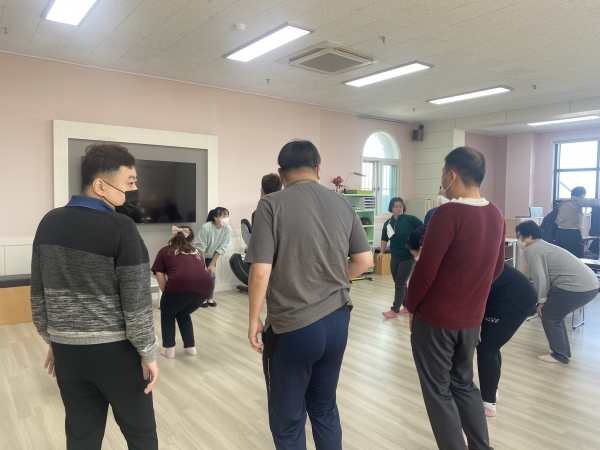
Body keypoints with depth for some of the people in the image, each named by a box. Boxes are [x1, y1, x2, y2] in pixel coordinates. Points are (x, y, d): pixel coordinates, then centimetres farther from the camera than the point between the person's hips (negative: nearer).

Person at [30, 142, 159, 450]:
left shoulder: (49, 223, 0)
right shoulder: (120, 228, -18)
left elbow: (39, 295, 7)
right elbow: (136, 301, -18)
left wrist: (52, 340, 18)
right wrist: (148, 353, -6)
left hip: (67, 350, 6)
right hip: (116, 351, -6)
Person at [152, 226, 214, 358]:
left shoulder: (165, 251, 25)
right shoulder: (196, 252, 34)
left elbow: (160, 275, 15)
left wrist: (167, 295, 25)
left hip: (180, 285, -4)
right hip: (205, 285, 4)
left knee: (167, 314, 27)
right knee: (183, 314, 31)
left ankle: (169, 349, 25)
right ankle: (190, 347, 33)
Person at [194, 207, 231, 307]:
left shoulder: (228, 229, -25)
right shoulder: (206, 227, -35)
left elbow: (221, 248, -16)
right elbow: (201, 247, -27)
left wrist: (212, 264, -13)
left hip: (211, 255, 3)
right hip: (199, 254, -3)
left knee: (212, 275, 0)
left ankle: (210, 298, 16)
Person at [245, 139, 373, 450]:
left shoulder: (272, 205, -13)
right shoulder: (342, 204, 2)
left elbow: (260, 273, -17)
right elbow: (365, 260, 5)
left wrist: (254, 320, -3)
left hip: (292, 327, -5)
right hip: (337, 321, 5)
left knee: (288, 421, 15)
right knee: (325, 409, 24)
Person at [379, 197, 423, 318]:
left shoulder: (410, 219, -11)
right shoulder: (388, 223, 2)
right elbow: (384, 239, 11)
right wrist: (382, 252, 0)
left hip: (408, 257, -5)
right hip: (395, 258, 5)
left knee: (400, 284, -4)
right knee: (399, 284, 13)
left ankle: (394, 310, 2)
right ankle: (407, 306, 29)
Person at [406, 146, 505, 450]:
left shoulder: (448, 214, -21)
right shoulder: (496, 215, 3)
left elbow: (425, 270, -19)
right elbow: (498, 267, 12)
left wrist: (411, 307, -4)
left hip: (435, 318, -7)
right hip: (472, 318, 7)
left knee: (438, 391, 9)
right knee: (463, 383, 23)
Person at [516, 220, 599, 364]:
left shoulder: (531, 250, -6)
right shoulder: (542, 245, 24)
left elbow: (540, 277, -13)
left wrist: (541, 300, -3)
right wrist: (546, 298, 24)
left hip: (576, 286, -10)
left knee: (549, 315, 5)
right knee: (555, 314, 21)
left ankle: (559, 355, 12)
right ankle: (564, 352, 27)